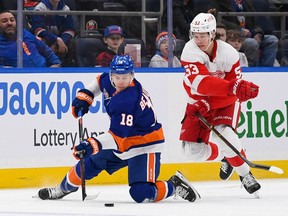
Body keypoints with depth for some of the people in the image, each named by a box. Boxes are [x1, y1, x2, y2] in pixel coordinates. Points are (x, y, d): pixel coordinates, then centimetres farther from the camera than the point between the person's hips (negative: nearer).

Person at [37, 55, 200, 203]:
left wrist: (94, 145, -44)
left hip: (145, 146, -8)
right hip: (122, 141, 8)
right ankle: (64, 188, 31)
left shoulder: (128, 102, -32)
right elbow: (100, 82, 19)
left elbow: (119, 136, -34)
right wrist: (84, 96, 7)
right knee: (89, 163, 7)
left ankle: (175, 185, 3)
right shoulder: (110, 81, -7)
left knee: (141, 194, -20)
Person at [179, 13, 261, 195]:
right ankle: (224, 158, 28)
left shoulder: (228, 52, -23)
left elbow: (235, 86, -21)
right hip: (199, 103, 2)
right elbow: (200, 82, -39)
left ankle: (245, 175, -10)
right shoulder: (190, 51, -24)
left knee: (224, 133, -30)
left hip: (226, 102, -2)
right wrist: (231, 87, -54)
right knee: (192, 150, -4)